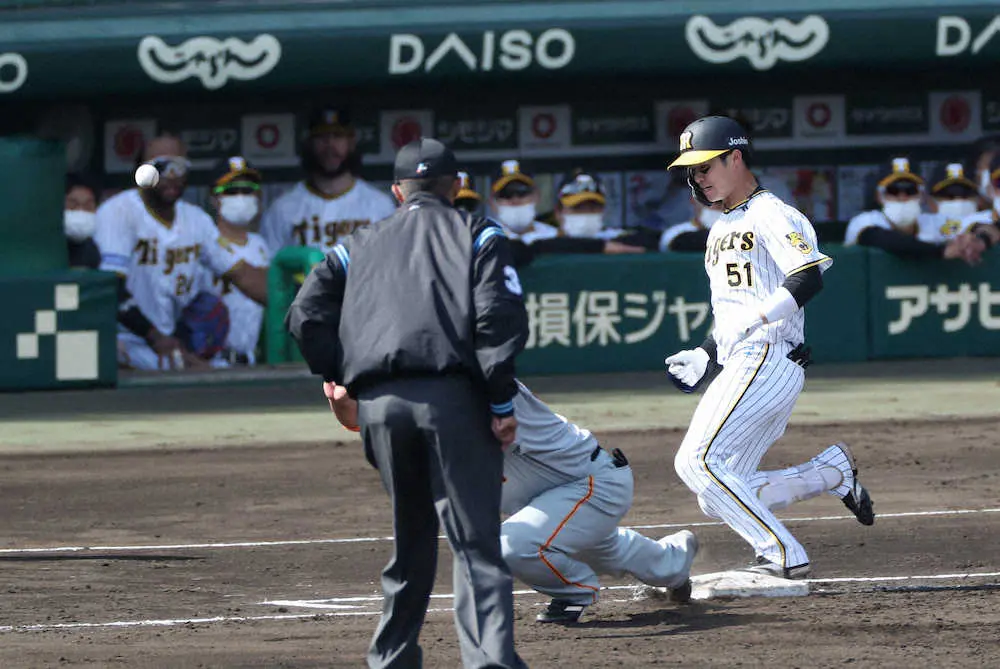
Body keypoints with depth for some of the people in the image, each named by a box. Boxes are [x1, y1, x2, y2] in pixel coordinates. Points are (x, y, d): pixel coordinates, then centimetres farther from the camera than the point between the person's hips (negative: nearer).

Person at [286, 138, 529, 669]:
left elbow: (306, 315, 11)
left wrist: (337, 373, 18)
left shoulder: (360, 245, 23)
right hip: (453, 398, -4)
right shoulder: (476, 234, 13)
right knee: (475, 542, -8)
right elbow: (499, 315, -3)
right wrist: (502, 402, -4)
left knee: (411, 540, 19)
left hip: (378, 405, 4)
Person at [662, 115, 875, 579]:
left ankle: (783, 556, -20)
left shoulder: (771, 215, -4)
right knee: (720, 497, 1)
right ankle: (833, 471, 12)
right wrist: (704, 356, 16)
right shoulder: (721, 230, 26)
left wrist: (754, 318, -21)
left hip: (767, 358, -10)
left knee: (699, 462, -21)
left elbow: (809, 277, -18)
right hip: (740, 366, 10)